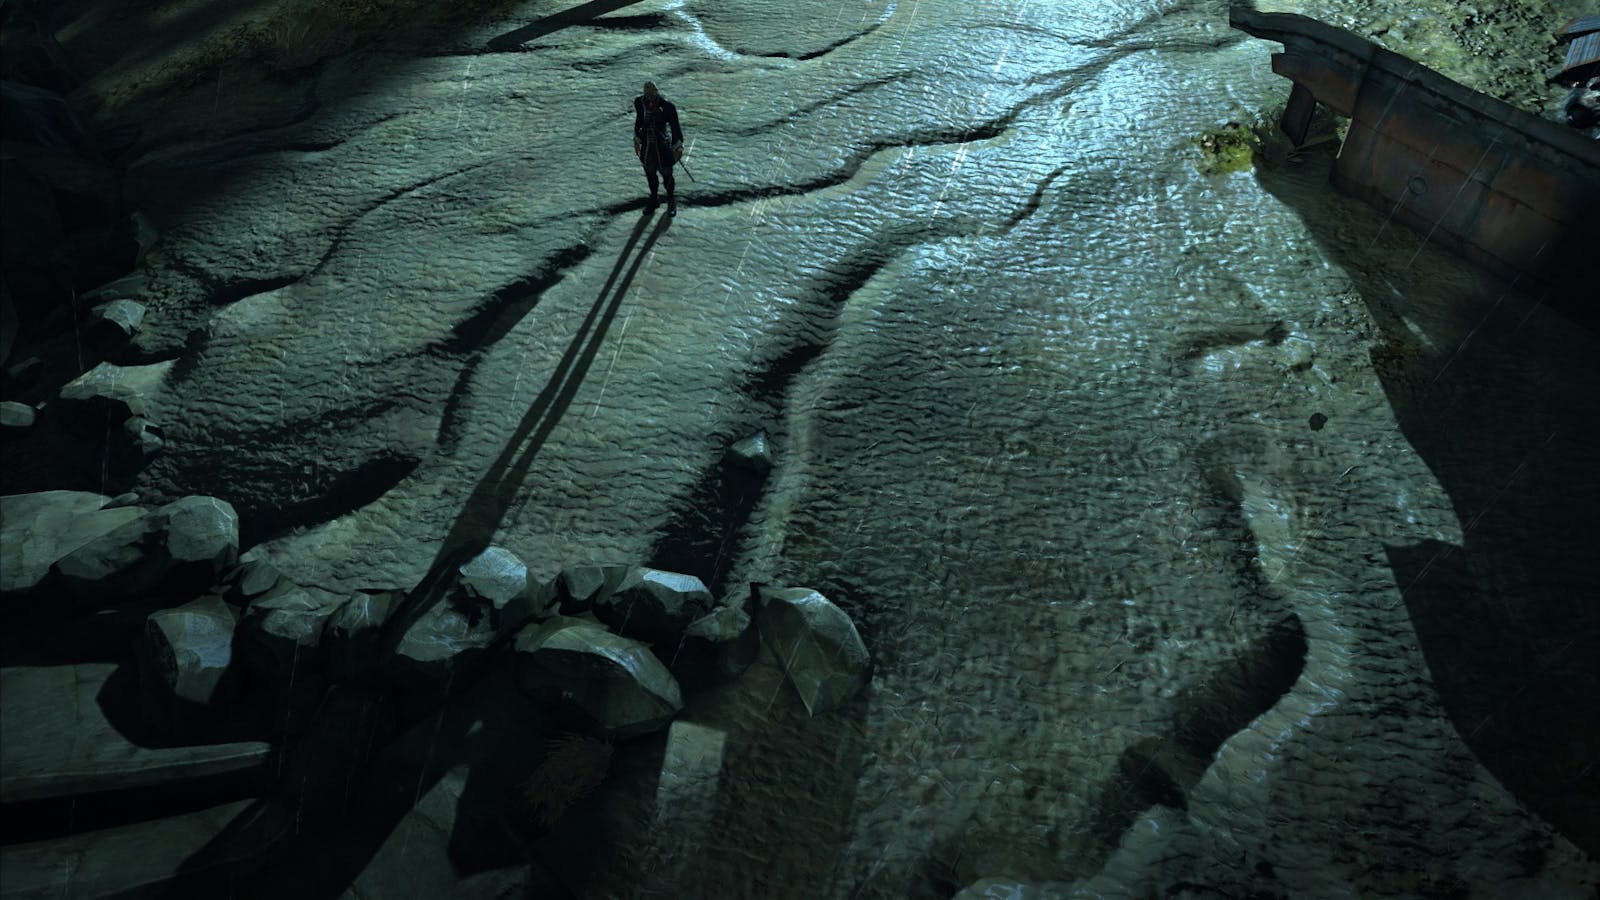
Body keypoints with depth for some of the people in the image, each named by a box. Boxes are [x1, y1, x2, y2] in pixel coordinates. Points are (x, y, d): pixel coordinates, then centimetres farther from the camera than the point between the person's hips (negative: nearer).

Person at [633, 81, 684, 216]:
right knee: (650, 174, 15)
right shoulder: (639, 102, -5)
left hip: (663, 145, -4)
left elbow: (675, 126, -10)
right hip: (647, 145, 4)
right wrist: (637, 140, 17)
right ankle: (654, 200, 37)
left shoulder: (667, 106, -18)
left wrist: (678, 147, -8)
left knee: (666, 174, 6)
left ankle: (671, 201, 32)